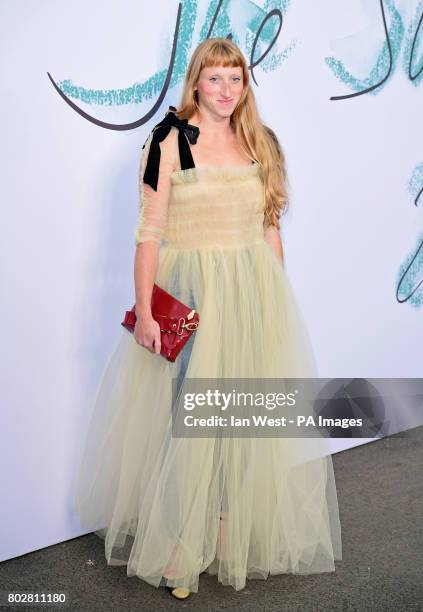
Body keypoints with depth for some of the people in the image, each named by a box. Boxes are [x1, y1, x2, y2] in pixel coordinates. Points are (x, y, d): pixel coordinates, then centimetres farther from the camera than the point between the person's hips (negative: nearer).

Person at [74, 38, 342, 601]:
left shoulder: (260, 143, 9)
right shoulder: (168, 141, -6)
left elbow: (270, 228, 12)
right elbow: (149, 233, -9)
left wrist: (280, 297, 9)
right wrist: (145, 312, -14)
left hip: (254, 294, 5)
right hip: (189, 294, -4)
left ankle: (245, 534, 31)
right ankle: (177, 548, 19)